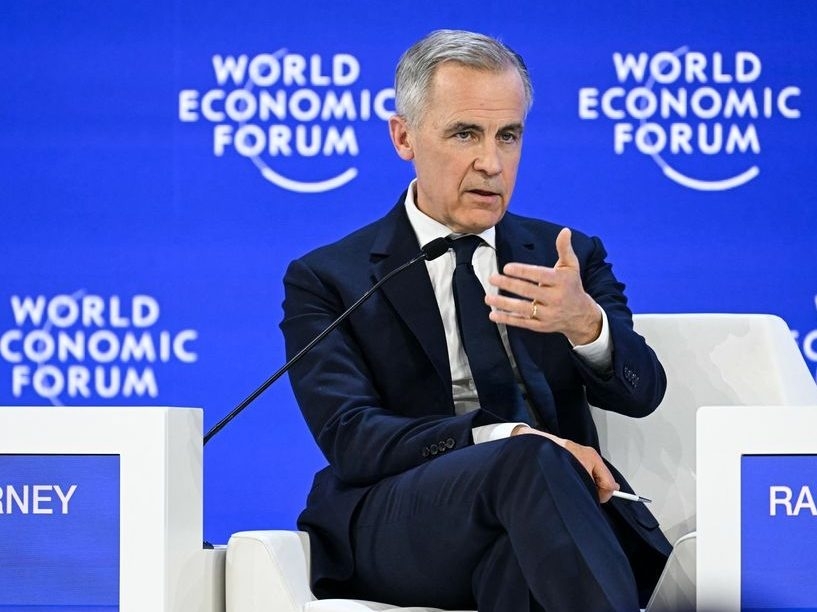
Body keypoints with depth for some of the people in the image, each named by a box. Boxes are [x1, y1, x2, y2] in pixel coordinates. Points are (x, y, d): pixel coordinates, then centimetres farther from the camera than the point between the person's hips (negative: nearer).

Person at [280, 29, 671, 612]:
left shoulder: (572, 258, 21)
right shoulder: (325, 280, 11)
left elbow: (641, 393, 5)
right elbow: (350, 438, -4)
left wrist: (585, 323, -19)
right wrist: (502, 438, -21)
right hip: (398, 518, -1)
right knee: (531, 462, -35)